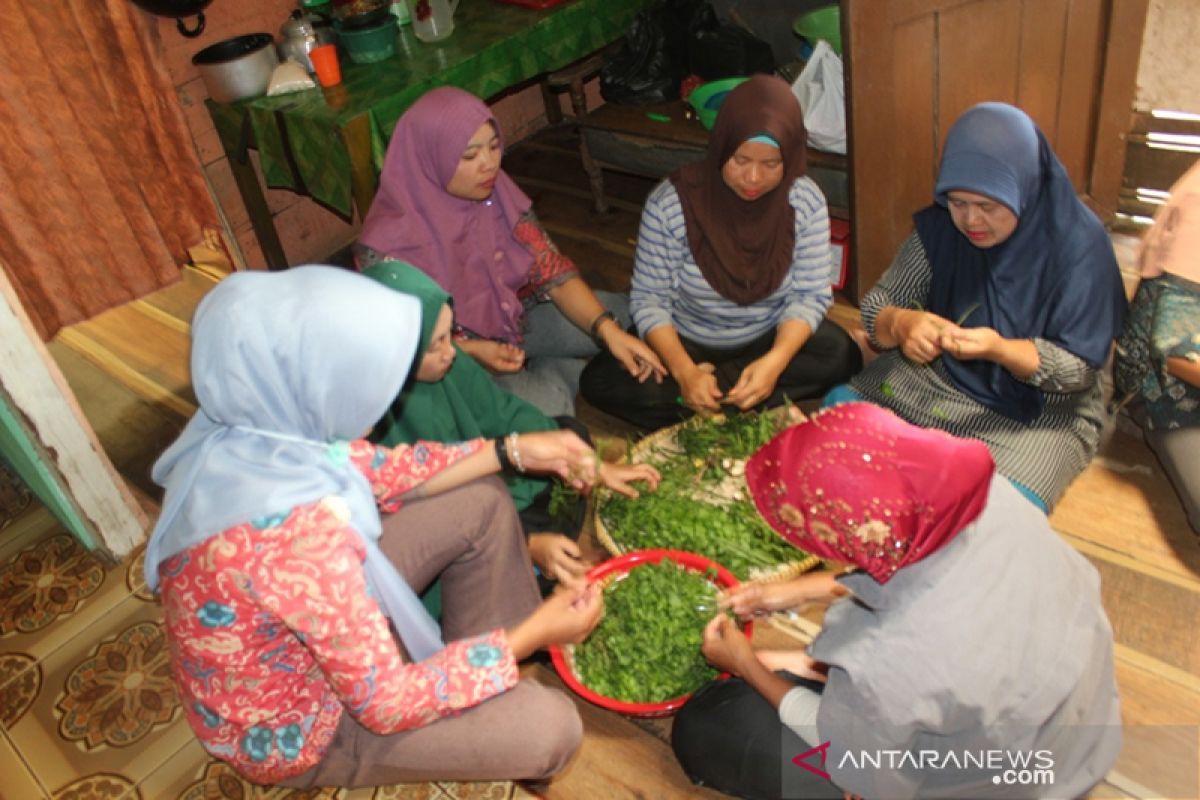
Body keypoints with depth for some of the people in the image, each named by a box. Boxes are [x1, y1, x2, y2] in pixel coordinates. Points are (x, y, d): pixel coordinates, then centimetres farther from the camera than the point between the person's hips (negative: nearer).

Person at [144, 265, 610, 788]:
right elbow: (385, 703, -29)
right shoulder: (295, 529, -42)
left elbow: (378, 471, 0)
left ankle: (476, 662, 21)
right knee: (550, 727, -11)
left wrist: (513, 450, -3)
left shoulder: (254, 423, -17)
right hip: (289, 727, -7)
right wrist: (532, 633, -20)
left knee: (482, 501, 4)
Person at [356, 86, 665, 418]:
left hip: (518, 318, 5)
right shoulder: (388, 244, -28)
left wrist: (608, 329, -27)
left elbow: (552, 270, -12)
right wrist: (473, 351, -31)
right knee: (545, 405, -29)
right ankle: (556, 374, 2)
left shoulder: (498, 194, -13)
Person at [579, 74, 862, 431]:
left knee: (842, 356, -26)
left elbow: (810, 296, -12)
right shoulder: (670, 202, -22)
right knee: (599, 381, -23)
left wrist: (774, 361, -31)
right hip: (685, 341, -2)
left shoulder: (806, 202, -16)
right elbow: (649, 298, -17)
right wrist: (685, 372, -32)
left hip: (771, 338, 2)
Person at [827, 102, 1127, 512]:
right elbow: (876, 306, -4)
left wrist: (1000, 350, -35)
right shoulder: (940, 226, -8)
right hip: (940, 375, 4)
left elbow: (1081, 368, -16)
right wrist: (901, 324, -30)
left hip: (1039, 408, -3)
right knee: (838, 404, -17)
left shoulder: (1078, 244, -17)